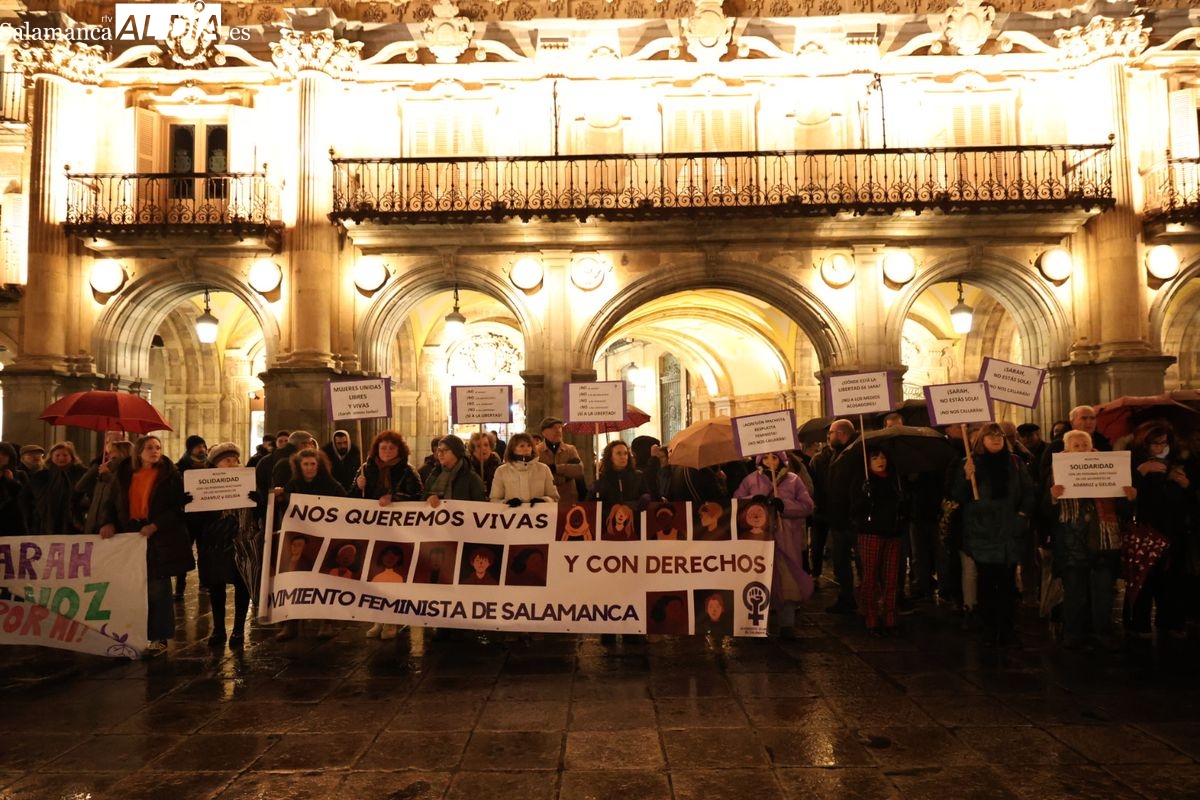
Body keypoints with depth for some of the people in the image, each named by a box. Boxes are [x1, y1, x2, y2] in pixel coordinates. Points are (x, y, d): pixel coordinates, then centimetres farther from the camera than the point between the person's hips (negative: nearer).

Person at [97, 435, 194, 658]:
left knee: (158, 589, 0)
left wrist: (155, 525, -17)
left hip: (160, 539, -4)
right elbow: (114, 502, 17)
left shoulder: (170, 475, -3)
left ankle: (159, 638, 8)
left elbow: (177, 507, -7)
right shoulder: (126, 474, 11)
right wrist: (109, 522, -1)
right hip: (131, 536, 4)